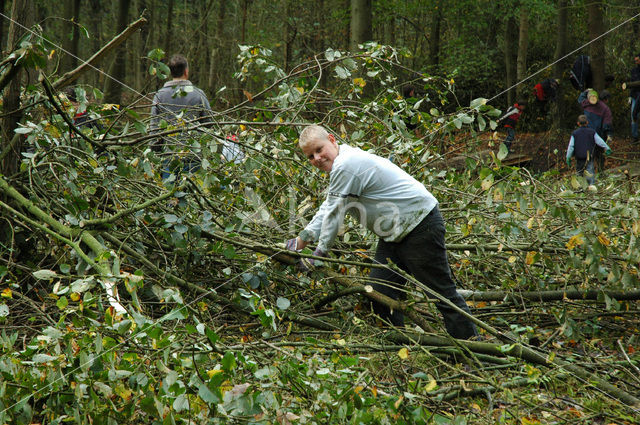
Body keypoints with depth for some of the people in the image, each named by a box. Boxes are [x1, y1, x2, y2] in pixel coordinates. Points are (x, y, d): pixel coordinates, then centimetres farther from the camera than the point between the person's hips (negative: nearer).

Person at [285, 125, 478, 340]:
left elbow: (333, 214, -15)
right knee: (380, 293, 8)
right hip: (394, 233, 11)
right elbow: (327, 208, 20)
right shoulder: (341, 165, 12)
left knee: (442, 292, -6)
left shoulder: (346, 166, -21)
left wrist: (320, 252, -3)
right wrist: (300, 241, 19)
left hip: (420, 225, -11)